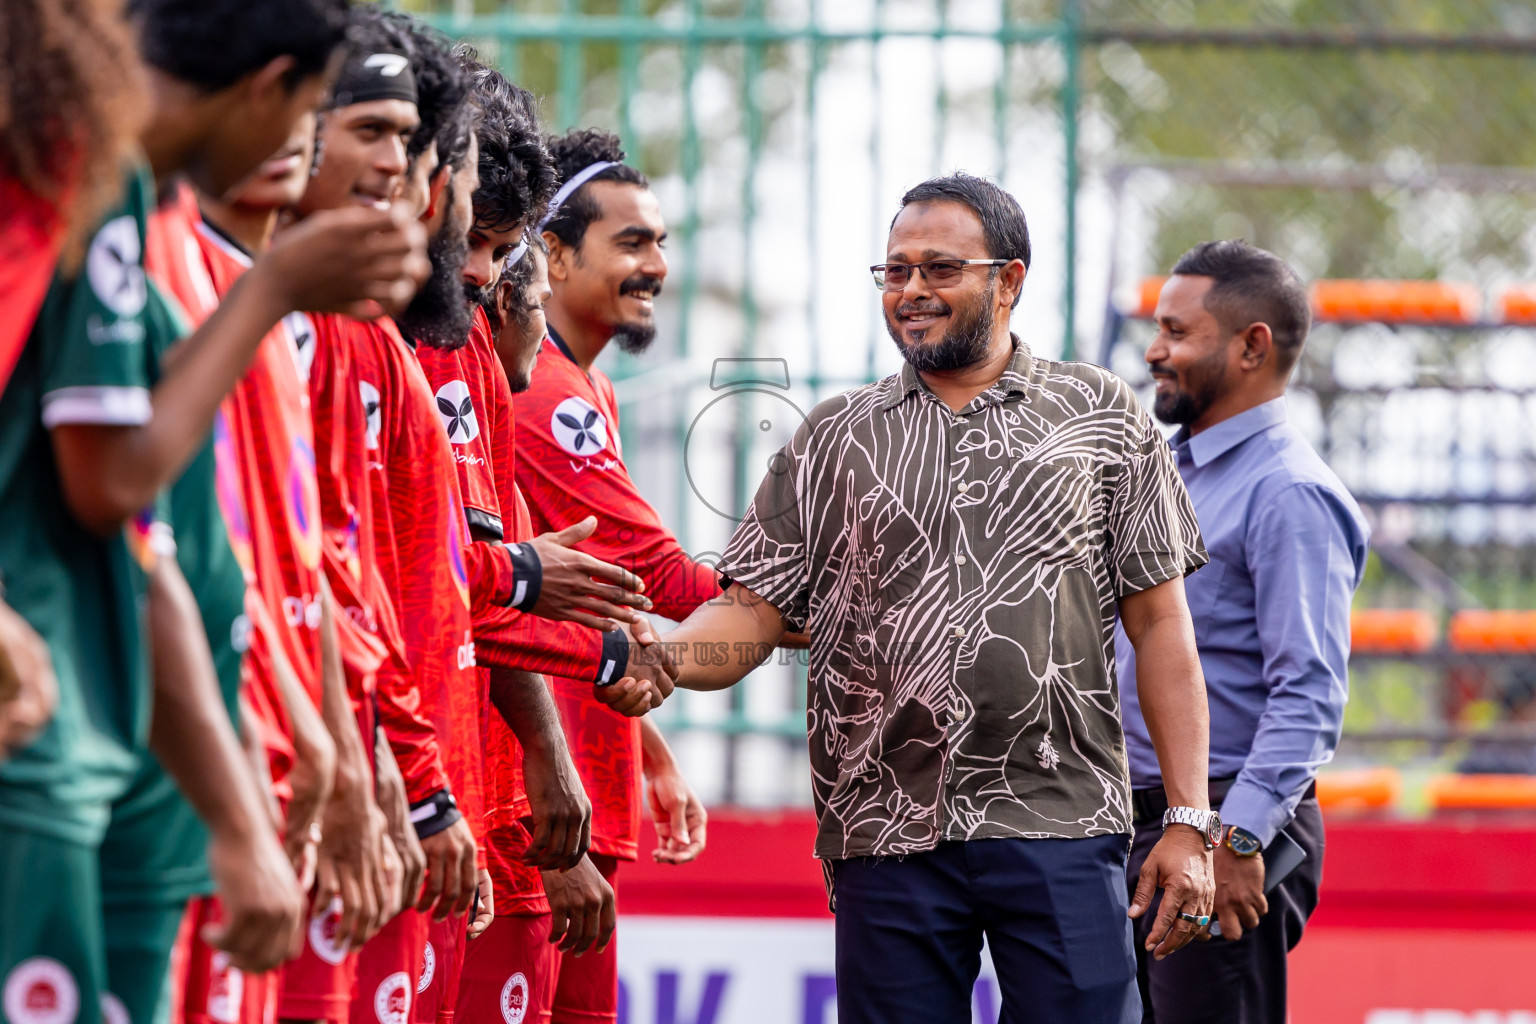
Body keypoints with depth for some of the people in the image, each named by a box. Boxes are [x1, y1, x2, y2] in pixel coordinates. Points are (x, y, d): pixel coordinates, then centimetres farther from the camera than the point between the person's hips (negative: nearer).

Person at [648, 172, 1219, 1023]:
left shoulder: (1099, 417, 9)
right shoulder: (834, 439, 14)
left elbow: (1160, 625, 7)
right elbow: (752, 614, 8)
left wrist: (1189, 822, 0)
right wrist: (651, 659, -15)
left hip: (1060, 828, -2)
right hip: (889, 840, 2)